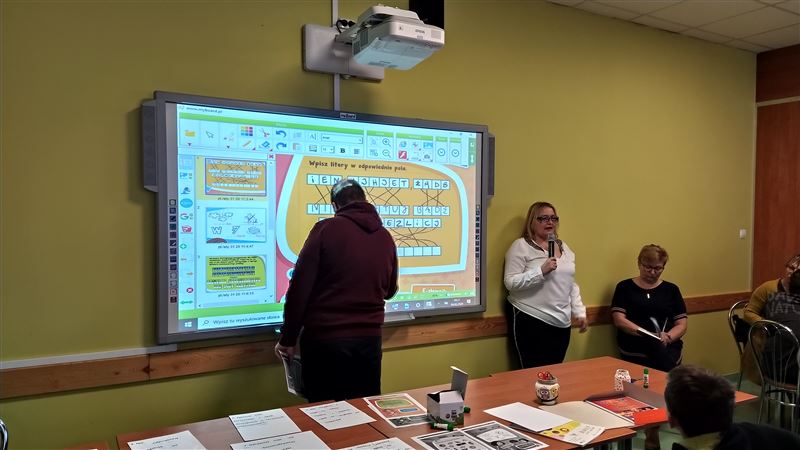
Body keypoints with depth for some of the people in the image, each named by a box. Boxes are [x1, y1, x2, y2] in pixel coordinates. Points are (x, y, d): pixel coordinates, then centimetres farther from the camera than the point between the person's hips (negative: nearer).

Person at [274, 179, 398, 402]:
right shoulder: (386, 237, 6)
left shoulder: (326, 229, -8)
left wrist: (287, 339, -2)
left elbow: (300, 287, -10)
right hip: (369, 339, 4)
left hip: (325, 339, -4)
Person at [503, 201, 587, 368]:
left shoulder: (563, 247, 15)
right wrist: (541, 271, -21)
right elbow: (510, 283, -14)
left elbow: (572, 284, 20)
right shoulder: (521, 246, -6)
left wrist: (579, 311, 13)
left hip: (562, 324, 6)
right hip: (532, 322, -6)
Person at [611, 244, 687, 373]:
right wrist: (645, 333, -14)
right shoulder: (625, 287, 9)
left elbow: (681, 325, 12)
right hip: (634, 350, -1)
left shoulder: (671, 289, 15)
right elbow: (619, 320, -1)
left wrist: (668, 337, -10)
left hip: (668, 347, 1)